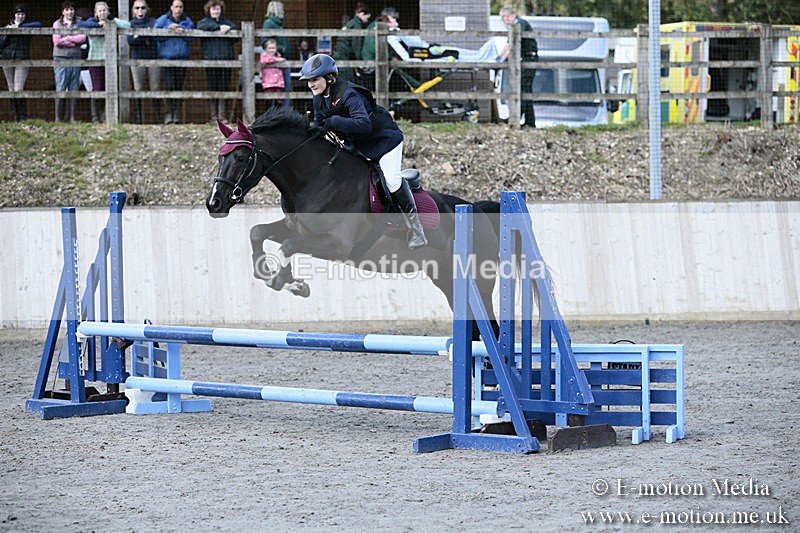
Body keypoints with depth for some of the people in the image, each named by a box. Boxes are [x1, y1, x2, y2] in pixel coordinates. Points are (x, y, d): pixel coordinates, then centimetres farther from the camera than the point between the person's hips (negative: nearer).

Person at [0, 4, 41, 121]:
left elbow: (39, 25, -16)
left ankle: (23, 118, -7)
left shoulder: (28, 27, 5)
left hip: (22, 60, -3)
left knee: (19, 90, -14)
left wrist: (19, 26, -15)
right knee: (12, 90, 4)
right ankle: (16, 119, 9)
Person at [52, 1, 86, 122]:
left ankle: (72, 117, 6)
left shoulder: (78, 24, 10)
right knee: (60, 89, -6)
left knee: (74, 89, 3)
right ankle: (57, 117, -4)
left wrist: (67, 38, -10)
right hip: (61, 58, -3)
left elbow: (83, 38, -6)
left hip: (75, 58, 3)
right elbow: (56, 41, -8)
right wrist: (74, 41, -6)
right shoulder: (57, 24, 4)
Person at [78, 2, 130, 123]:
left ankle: (104, 116, 10)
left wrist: (114, 21, -10)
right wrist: (98, 24, -21)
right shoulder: (92, 21, 1)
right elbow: (80, 25, -18)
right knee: (97, 89, -8)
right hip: (95, 59, -3)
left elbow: (127, 25, 2)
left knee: (107, 89, 2)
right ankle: (95, 117, -1)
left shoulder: (111, 22, 10)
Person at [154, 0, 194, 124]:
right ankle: (169, 113, -6)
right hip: (167, 56, -2)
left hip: (182, 56, 2)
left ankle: (177, 114, 5)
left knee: (179, 86, 1)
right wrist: (169, 29, -16)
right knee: (169, 86, -11)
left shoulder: (187, 21, 9)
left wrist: (182, 32, -17)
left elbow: (191, 38, 0)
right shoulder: (163, 20, 2)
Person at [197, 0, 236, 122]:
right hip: (210, 58, -2)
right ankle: (213, 116, 1)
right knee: (212, 88, -3)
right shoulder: (205, 21, 11)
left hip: (226, 58, 2)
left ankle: (222, 115, 1)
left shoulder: (226, 21, 19)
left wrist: (228, 28, -13)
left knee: (224, 88, -1)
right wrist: (219, 27, -16)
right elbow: (201, 26, -13)